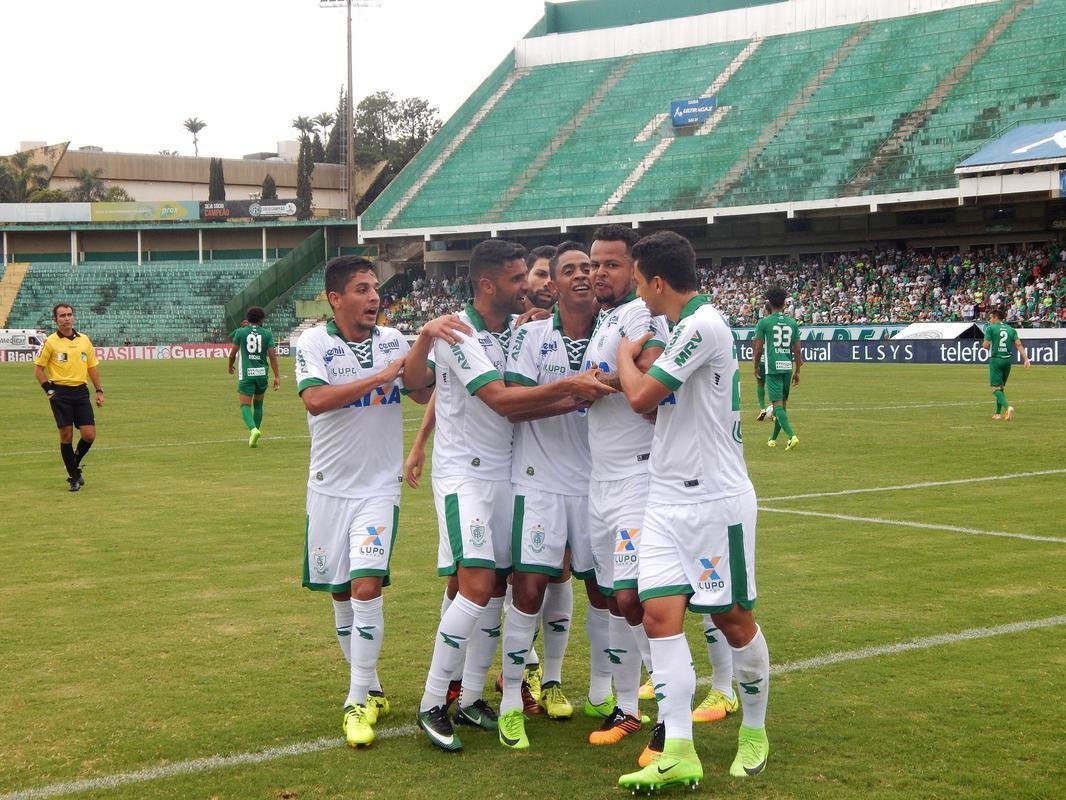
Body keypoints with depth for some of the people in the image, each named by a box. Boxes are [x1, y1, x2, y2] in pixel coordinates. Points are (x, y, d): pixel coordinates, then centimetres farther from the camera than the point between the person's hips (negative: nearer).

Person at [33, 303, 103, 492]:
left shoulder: (84, 340, 9)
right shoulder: (50, 342, -2)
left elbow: (92, 366, 16)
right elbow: (38, 369, 2)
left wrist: (99, 391, 10)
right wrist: (49, 390, -5)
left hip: (81, 391, 3)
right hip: (60, 393, -3)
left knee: (89, 434, -5)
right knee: (66, 436, -2)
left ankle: (76, 464, 23)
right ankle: (73, 477, 10)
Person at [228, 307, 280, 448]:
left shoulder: (241, 332, 1)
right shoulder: (267, 334, 3)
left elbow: (232, 354, 8)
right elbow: (272, 355, -4)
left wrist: (230, 367, 28)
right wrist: (277, 376, -2)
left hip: (246, 374, -2)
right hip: (262, 373, 2)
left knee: (245, 405, -5)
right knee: (258, 404, 19)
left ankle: (253, 429, -29)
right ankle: (255, 431, 18)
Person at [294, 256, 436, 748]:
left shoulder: (393, 340, 3)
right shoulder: (315, 343, -7)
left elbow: (423, 393, 4)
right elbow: (316, 399, -23)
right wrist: (380, 377, -24)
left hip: (379, 486, 0)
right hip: (330, 487, 0)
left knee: (366, 585, -14)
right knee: (340, 593, 8)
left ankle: (360, 702, -8)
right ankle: (368, 688, 26)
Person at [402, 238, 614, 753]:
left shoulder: (519, 327, 7)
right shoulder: (458, 334, -16)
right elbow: (501, 400, -24)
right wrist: (568, 388, -28)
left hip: (505, 472, 8)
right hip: (463, 473, -7)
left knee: (495, 586, 7)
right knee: (476, 586, -15)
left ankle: (471, 698, 17)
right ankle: (432, 705, -5)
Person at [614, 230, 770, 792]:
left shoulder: (704, 326, -16)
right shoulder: (684, 326, 14)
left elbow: (642, 397, -17)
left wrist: (626, 355, 1)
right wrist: (635, 369, 9)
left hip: (715, 500, -8)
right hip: (668, 499, 8)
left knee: (732, 618, 5)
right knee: (660, 614, -5)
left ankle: (755, 731, 25)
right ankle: (678, 753, -8)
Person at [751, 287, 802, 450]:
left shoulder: (764, 323, -4)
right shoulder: (792, 323, 7)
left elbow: (758, 349, -3)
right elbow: (797, 350, 7)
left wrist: (756, 368, 10)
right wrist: (797, 372, 15)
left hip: (772, 367, -5)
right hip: (788, 367, 5)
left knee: (778, 403, -7)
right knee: (782, 403, 15)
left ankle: (792, 435, -24)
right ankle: (773, 438, 25)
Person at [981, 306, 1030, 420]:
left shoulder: (990, 328, -4)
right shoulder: (1011, 329, 11)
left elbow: (986, 345, -8)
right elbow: (1019, 345, 3)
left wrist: (983, 344, 15)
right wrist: (1026, 359, 0)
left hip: (995, 360, -5)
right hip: (1007, 360, 5)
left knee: (995, 388, -6)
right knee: (1001, 387, 17)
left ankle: (1007, 406, -29)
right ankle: (998, 413, 18)